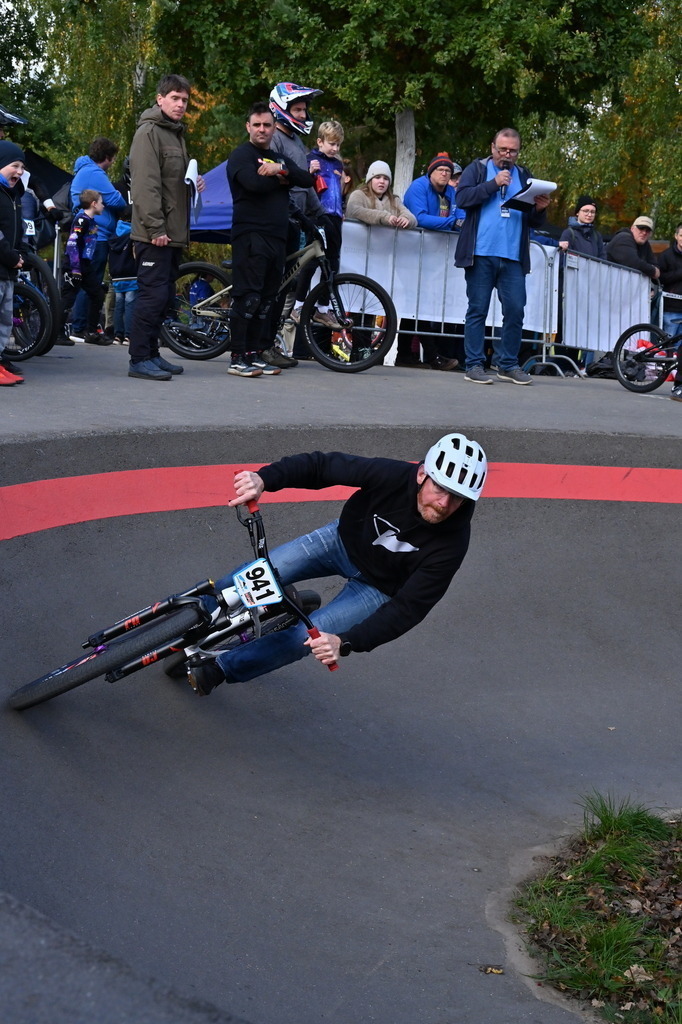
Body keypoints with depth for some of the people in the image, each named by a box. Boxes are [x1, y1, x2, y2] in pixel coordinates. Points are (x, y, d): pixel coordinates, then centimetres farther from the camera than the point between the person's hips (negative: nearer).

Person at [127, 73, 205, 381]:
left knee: (165, 297, 12)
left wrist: (195, 183, 9)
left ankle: (151, 353, 19)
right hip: (155, 235, -9)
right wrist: (155, 228, -22)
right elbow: (145, 185, -17)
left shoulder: (176, 133, 21)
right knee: (153, 295, -10)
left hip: (174, 234, 9)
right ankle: (139, 359, -6)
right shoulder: (149, 132, -9)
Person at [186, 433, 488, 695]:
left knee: (306, 638, -13)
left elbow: (408, 608, -32)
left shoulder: (451, 543, -34)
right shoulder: (392, 476, -32)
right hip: (343, 540, 2)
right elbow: (322, 466, -24)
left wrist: (346, 643, -43)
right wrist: (264, 478, -41)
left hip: (378, 587, -2)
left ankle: (218, 669, 7)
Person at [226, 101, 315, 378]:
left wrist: (282, 168, -9)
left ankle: (256, 353, 10)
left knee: (267, 299, 6)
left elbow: (308, 180, 7)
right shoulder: (241, 155, 1)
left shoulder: (279, 158, 22)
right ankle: (238, 358, -12)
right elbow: (254, 183, -18)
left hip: (277, 237, 7)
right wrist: (282, 178, -2)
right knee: (248, 298, -12)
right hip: (250, 234, -7)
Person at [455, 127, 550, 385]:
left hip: (513, 257, 3)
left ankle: (508, 364, 11)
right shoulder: (477, 169, 9)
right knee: (478, 310, 0)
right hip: (481, 254, -3)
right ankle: (474, 365, 4)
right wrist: (494, 184, -13)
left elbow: (535, 222, 17)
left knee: (515, 310, 1)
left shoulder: (524, 176, 18)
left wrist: (540, 209, -4)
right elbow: (462, 197, -8)